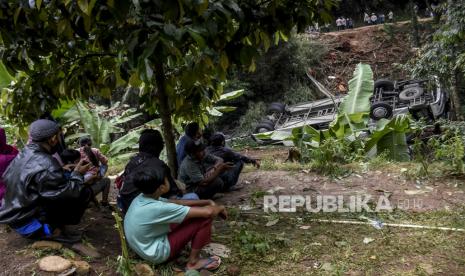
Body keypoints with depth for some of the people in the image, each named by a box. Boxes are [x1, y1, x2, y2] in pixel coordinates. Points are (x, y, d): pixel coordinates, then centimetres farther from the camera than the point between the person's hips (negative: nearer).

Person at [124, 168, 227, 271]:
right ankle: (193, 262, 0)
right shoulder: (157, 208, -31)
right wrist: (220, 208, -8)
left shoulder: (142, 198, -6)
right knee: (204, 217, -15)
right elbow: (208, 212, -29)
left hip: (147, 244, 9)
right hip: (157, 253, -9)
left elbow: (175, 202, 7)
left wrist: (207, 202, 3)